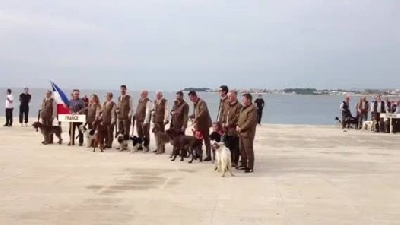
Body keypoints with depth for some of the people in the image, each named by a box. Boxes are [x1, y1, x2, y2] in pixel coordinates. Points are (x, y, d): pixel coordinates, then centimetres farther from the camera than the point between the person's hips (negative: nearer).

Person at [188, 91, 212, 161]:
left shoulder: (201, 102, -14)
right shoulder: (195, 103, 15)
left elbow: (204, 111, -29)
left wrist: (196, 118, -32)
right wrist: (192, 117, 4)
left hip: (204, 124, -9)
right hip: (198, 124, 9)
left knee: (206, 140, -4)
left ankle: (208, 156, 0)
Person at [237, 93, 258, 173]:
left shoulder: (252, 109, -15)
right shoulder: (243, 108, 16)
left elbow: (250, 121, -21)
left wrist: (241, 128, -17)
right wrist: (238, 126, 5)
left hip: (247, 133, -10)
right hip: (241, 133, 10)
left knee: (248, 150, -5)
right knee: (242, 149, 16)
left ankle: (250, 167, 0)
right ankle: (244, 165, 27)